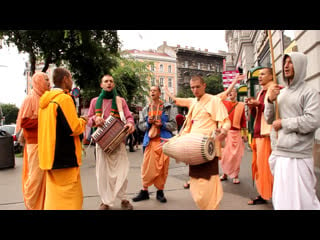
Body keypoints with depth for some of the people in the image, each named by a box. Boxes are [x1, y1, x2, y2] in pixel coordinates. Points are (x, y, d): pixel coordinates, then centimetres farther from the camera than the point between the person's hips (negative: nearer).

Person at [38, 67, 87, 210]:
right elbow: (74, 128, -19)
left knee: (54, 196, 17)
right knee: (71, 197, -1)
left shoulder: (46, 99, 12)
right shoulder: (64, 98, -15)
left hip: (50, 155, 9)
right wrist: (83, 121, 0)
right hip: (65, 157, -9)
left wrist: (76, 120, 18)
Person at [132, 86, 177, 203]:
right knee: (147, 166, -1)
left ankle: (160, 191, 16)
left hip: (164, 140, -2)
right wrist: (148, 123, -6)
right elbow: (140, 125, 13)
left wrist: (162, 124, -12)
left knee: (162, 167, 2)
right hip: (150, 141, 2)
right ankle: (144, 191, 12)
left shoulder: (167, 107, 7)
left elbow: (174, 125, 3)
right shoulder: (145, 109, 16)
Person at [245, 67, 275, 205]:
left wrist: (258, 104, -16)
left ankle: (275, 196, 5)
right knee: (258, 165, 8)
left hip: (269, 133, -8)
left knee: (267, 165, -6)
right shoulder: (260, 93, 21)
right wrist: (251, 106, 2)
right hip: (257, 133, 8)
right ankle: (262, 195, 17)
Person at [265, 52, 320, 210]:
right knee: (281, 198, 15)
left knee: (301, 200, 0)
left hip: (298, 156, -6)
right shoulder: (280, 93, 12)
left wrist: (283, 123, -10)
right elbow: (269, 120, 13)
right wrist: (270, 100, -2)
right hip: (280, 153, 6)